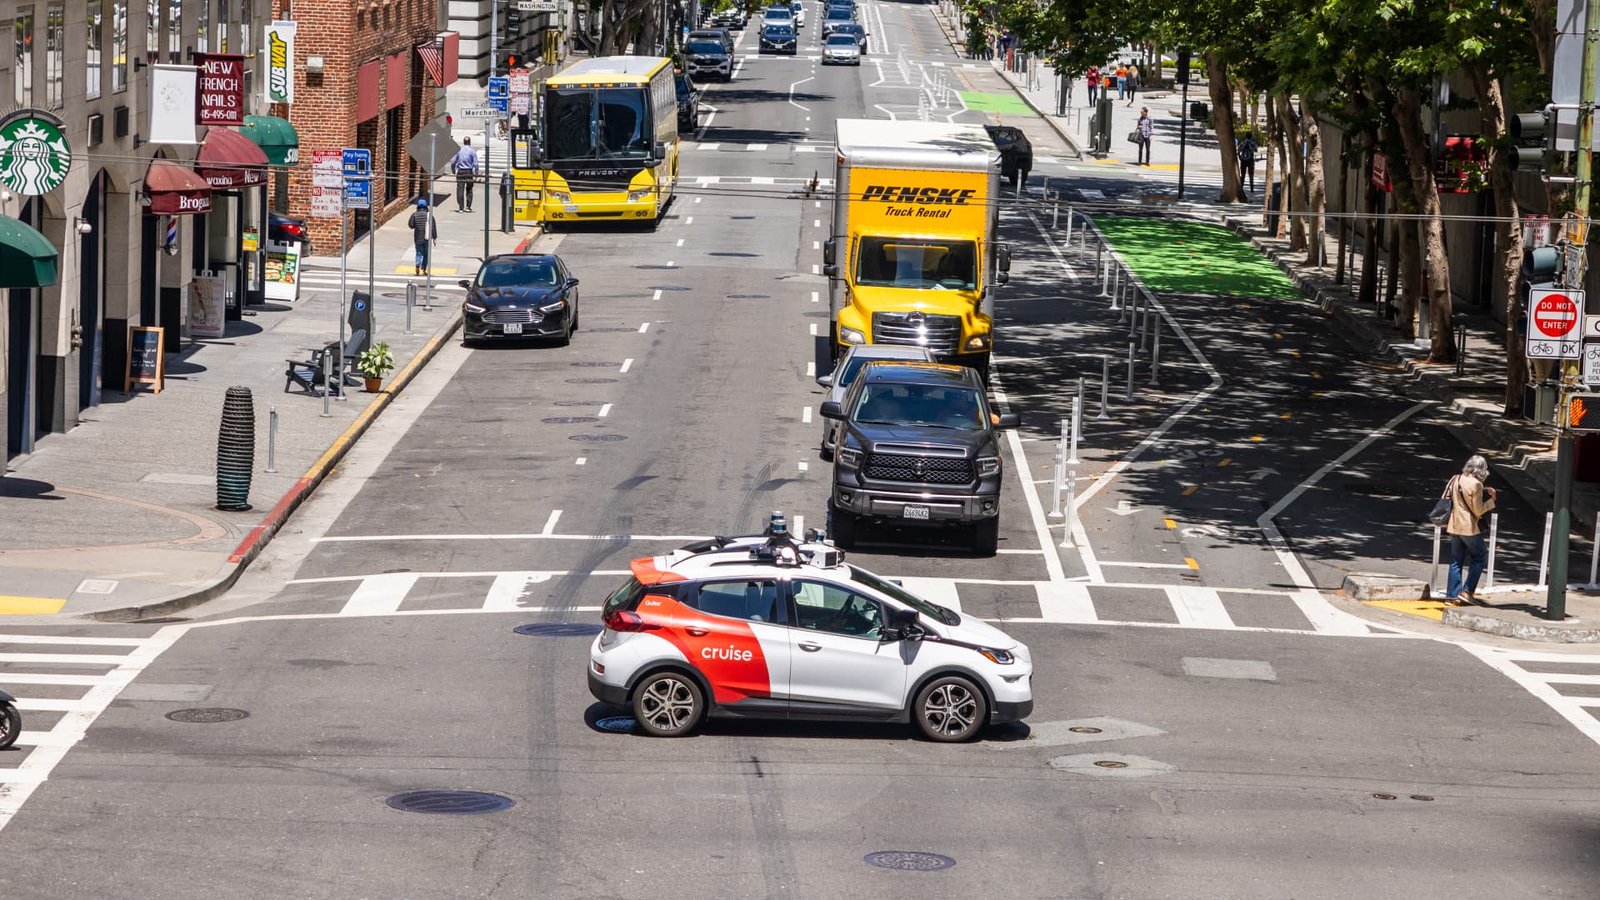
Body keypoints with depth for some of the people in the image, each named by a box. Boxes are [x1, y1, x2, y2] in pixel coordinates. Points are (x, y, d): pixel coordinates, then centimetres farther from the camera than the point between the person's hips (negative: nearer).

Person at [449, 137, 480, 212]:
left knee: (460, 190, 2)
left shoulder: (458, 150, 3)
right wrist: (476, 174, 2)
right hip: (469, 172, -1)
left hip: (460, 172, 1)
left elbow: (453, 162, 3)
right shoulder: (472, 151, -2)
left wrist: (453, 171, 15)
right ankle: (468, 207, 6)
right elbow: (475, 164, -5)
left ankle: (460, 207, -1)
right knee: (469, 190, 8)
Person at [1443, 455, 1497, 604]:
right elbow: (1478, 510, -15)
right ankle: (1468, 590, 2)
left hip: (1454, 526, 6)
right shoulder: (1476, 485, -16)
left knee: (1456, 562, 11)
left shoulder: (1456, 480, 4)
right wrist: (1490, 500, -1)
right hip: (1470, 528, -6)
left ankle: (1452, 595, 9)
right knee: (1478, 558, 10)